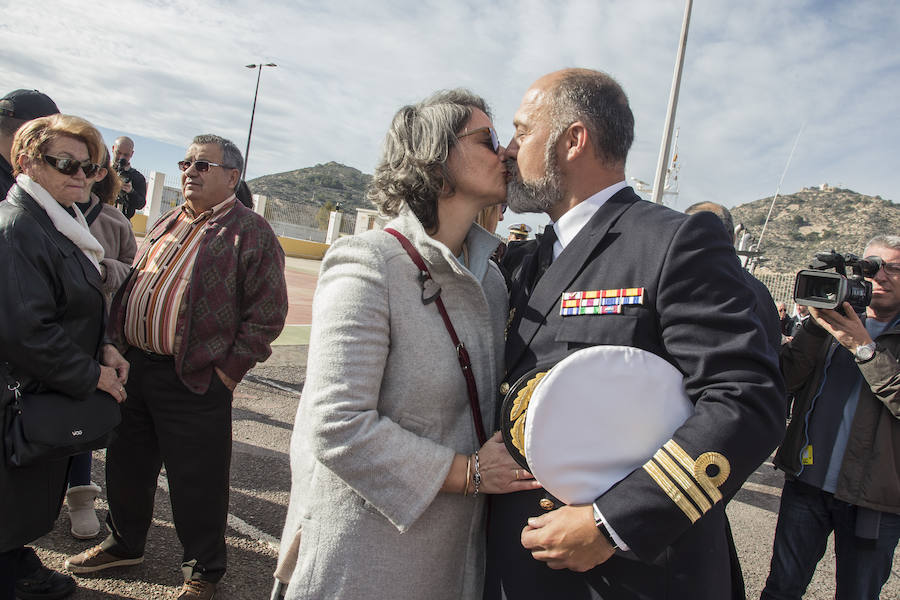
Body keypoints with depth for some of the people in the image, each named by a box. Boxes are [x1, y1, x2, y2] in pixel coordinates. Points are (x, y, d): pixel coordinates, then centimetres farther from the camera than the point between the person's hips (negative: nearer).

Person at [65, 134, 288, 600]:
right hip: (132, 368, 7)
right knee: (126, 464, 21)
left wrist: (229, 370, -14)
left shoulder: (251, 232, -8)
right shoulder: (166, 224, 15)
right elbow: (130, 284, 23)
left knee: (197, 483, 5)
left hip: (195, 381, -7)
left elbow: (267, 312, -12)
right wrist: (115, 343, 12)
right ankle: (124, 543, 45)